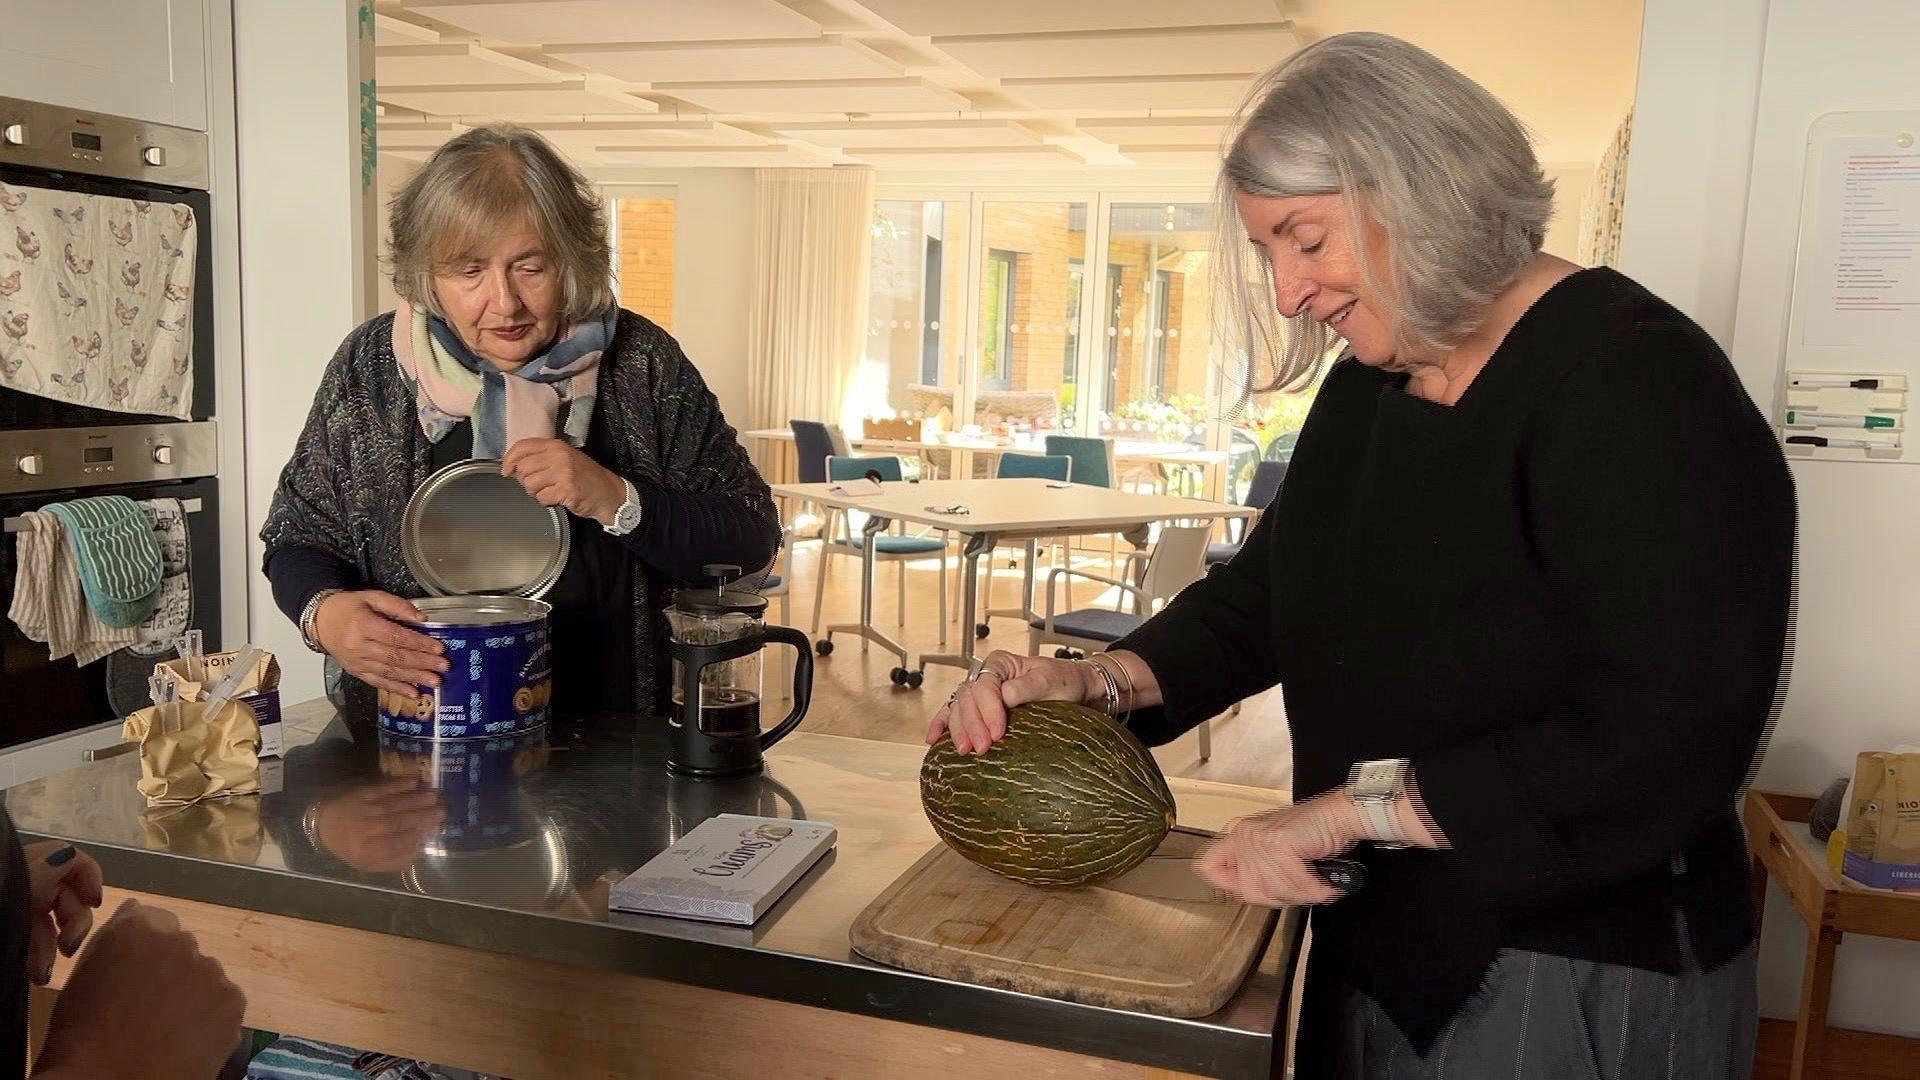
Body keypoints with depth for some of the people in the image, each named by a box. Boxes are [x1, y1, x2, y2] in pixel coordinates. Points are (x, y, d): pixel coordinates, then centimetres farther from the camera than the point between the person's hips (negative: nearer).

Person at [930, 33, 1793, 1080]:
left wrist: (1356, 806, -24)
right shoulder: (1365, 389, 6)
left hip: (1580, 982, -7)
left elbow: (1669, 743, -28)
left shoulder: (1639, 384, -21)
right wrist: (1098, 679, -8)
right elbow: (1266, 595, 9)